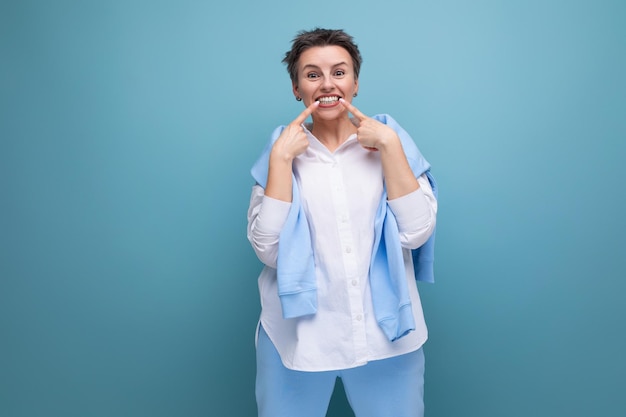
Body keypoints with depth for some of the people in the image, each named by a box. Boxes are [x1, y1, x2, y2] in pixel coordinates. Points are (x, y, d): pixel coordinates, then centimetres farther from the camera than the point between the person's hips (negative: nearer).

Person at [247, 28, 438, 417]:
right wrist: (281, 158, -15)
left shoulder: (389, 140, 0)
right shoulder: (282, 150, 0)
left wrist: (390, 145, -14)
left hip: (386, 334, 1)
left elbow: (416, 233, -10)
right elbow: (269, 250, -11)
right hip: (299, 336, 0)